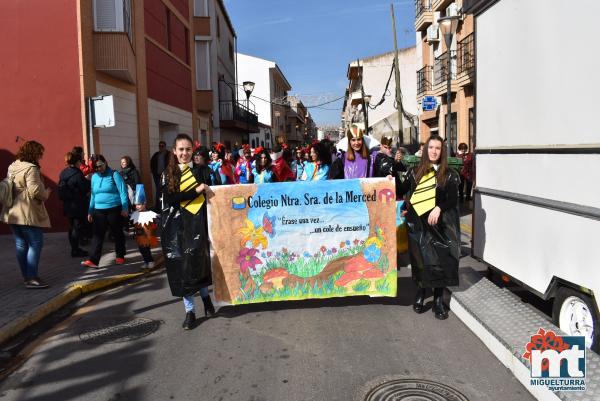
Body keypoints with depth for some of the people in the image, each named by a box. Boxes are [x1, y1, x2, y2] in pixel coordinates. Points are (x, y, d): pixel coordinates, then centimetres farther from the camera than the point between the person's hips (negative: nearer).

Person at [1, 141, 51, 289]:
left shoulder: (12, 167, 14)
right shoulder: (31, 168, -16)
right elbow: (35, 191, -24)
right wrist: (46, 193, -5)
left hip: (13, 213, 9)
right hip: (28, 214, -9)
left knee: (21, 245, 13)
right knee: (35, 244, -3)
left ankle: (26, 276, 21)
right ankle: (32, 278, -4)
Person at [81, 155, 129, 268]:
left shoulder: (114, 174, -6)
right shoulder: (94, 177, 10)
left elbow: (123, 191, -9)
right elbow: (93, 195, 16)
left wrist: (125, 208, -15)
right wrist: (90, 211, 13)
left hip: (114, 209, -4)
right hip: (99, 210, 4)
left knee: (117, 233, 8)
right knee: (97, 235, -2)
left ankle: (120, 257, 21)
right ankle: (93, 260, -5)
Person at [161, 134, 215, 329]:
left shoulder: (202, 171, 7)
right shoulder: (168, 174, 6)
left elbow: (212, 192, 6)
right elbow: (170, 198, -9)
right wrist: (196, 190, -13)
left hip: (197, 223, -1)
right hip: (176, 225, 1)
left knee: (198, 260, -9)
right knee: (181, 266, 1)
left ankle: (205, 295, 21)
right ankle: (189, 311, 12)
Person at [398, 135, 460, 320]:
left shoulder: (449, 174, 4)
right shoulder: (415, 172, 9)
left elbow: (453, 199, -5)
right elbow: (402, 191, 14)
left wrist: (438, 208, -19)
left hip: (440, 223, -1)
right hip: (417, 223, 1)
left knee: (440, 260, -1)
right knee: (420, 259, 6)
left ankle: (438, 300, 11)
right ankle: (420, 293, 25)